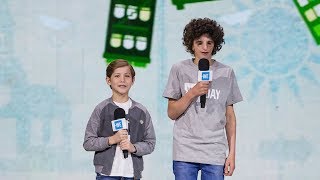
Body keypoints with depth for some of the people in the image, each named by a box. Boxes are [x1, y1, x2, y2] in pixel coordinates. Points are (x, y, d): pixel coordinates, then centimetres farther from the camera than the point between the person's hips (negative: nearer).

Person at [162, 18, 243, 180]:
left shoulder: (226, 73, 8)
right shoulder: (179, 70, 4)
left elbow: (230, 116, 10)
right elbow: (172, 113, 3)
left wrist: (232, 153, 5)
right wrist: (192, 93, -12)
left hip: (215, 154, 1)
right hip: (185, 152, -1)